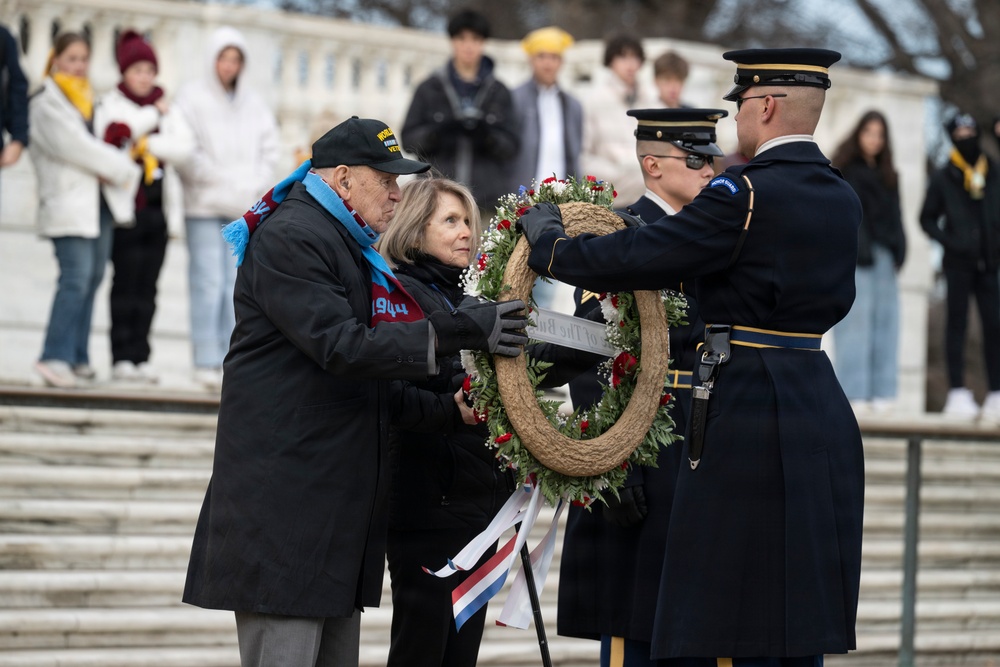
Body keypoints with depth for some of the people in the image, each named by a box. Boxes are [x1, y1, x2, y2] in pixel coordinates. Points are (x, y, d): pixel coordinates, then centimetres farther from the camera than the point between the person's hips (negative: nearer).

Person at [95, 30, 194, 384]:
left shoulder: (166, 108, 15)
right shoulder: (110, 104, 3)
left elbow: (185, 146, 1)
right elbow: (113, 134, -18)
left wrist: (148, 145, -11)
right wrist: (153, 115, -11)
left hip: (157, 206, 4)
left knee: (147, 287, 4)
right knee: (126, 282, -6)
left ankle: (141, 357, 6)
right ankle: (122, 358, -4)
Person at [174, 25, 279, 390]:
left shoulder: (254, 105, 13)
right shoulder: (192, 98, 1)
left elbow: (268, 151, 16)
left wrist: (255, 185, 1)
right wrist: (218, 181, -10)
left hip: (245, 209, 4)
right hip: (204, 207, -4)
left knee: (237, 285, 1)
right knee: (208, 282, -8)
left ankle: (231, 361, 5)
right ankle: (206, 363, -7)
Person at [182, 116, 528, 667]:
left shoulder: (350, 248, 23)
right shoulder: (290, 237, -10)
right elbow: (342, 348, -21)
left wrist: (445, 412, 14)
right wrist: (456, 332, -24)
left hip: (337, 496, 10)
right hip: (285, 496, -10)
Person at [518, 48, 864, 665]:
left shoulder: (746, 193, -13)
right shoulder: (844, 200, 11)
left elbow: (640, 259, -14)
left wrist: (549, 244, 2)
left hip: (748, 411, -8)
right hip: (823, 411, 8)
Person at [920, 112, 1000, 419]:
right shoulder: (943, 178, 5)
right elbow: (927, 218, 6)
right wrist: (948, 241, -9)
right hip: (958, 263, -2)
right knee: (957, 322, -1)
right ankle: (957, 392, -1)